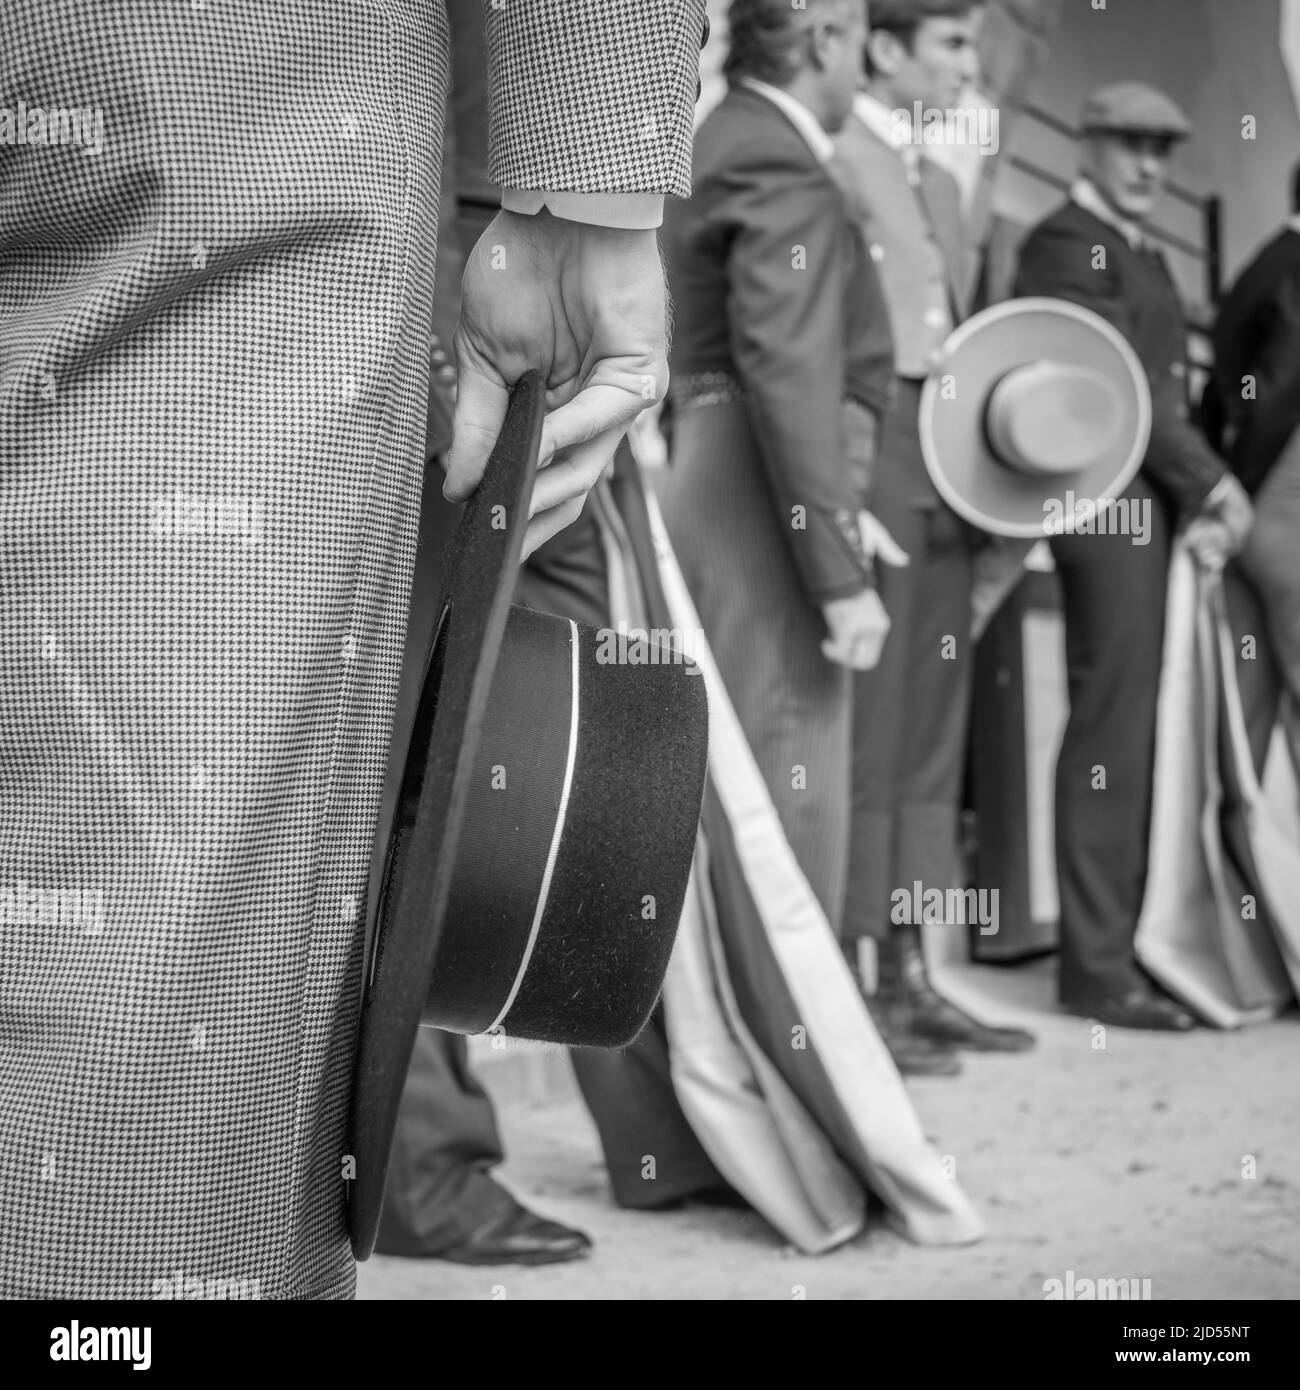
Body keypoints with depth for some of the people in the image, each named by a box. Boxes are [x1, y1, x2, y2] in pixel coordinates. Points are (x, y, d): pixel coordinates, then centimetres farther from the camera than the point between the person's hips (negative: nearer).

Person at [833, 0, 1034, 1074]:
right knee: (861, 734, -7)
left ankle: (907, 976, 17)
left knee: (929, 735, 10)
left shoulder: (937, 179, 21)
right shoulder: (829, 160, -6)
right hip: (865, 450, -9)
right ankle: (842, 988, -2)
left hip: (945, 468, 9)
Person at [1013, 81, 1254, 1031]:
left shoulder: (1144, 253, 22)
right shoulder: (1065, 243, -7)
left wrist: (1200, 500, 7)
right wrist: (1213, 482, -13)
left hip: (1159, 504, 9)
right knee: (1112, 731, -9)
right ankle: (1097, 964, -5)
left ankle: (1128, 936, 13)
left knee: (1137, 729, 9)